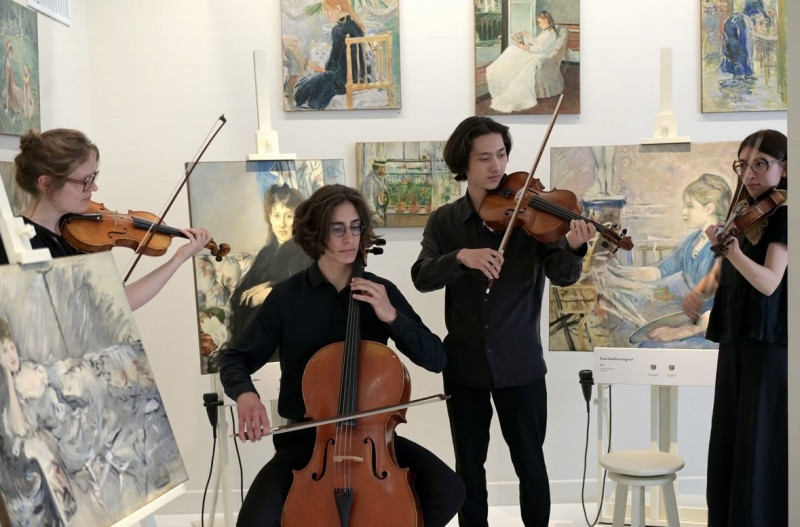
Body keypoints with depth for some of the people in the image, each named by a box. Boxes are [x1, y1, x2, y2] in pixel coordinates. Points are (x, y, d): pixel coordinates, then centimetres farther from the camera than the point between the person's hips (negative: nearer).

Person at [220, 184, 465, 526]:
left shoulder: (382, 292, 0)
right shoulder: (287, 297, -5)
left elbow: (436, 359, -3)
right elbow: (236, 360, 1)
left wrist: (392, 317, -17)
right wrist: (245, 394, -21)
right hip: (305, 437, -1)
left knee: (448, 490, -19)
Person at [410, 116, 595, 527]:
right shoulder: (443, 221, 2)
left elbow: (562, 275, -14)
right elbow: (422, 277, -11)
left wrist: (573, 248, -36)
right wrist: (460, 256, -30)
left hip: (519, 362, -1)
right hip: (464, 364, 2)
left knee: (530, 465, 8)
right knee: (469, 468, 13)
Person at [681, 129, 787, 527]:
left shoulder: (784, 215, -10)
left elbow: (769, 282, -23)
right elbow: (721, 273, 20)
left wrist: (733, 252, -38)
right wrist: (700, 291, 0)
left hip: (771, 342, -7)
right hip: (735, 339, 7)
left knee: (762, 448, -5)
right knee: (728, 443, 11)